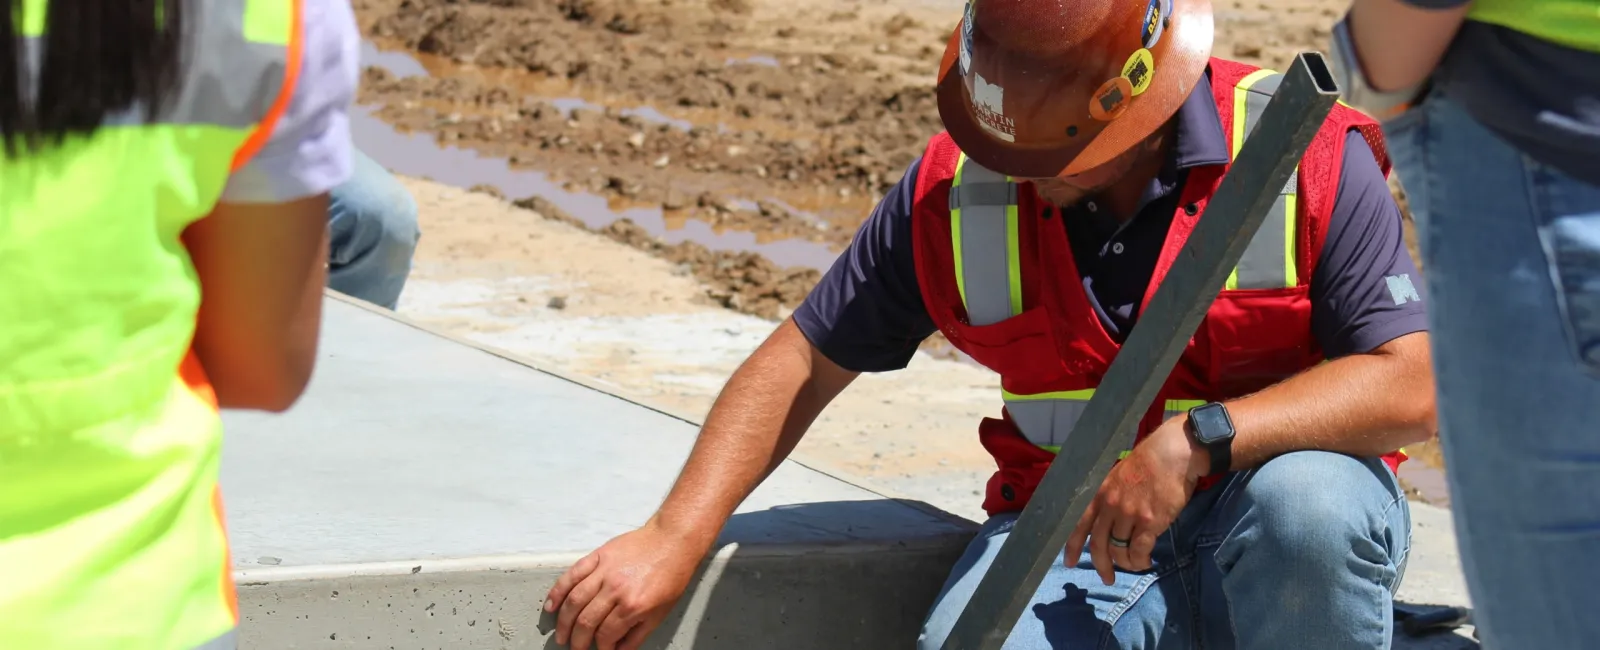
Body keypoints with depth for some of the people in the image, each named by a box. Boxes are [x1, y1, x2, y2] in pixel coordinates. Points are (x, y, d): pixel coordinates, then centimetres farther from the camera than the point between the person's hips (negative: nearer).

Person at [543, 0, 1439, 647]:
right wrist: (672, 541, -7)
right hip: (1075, 531, 1)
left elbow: (1415, 386, -18)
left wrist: (1199, 439, -30)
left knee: (1306, 502, -38)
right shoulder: (956, 193, -4)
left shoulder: (1306, 160, -13)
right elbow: (802, 363, 4)